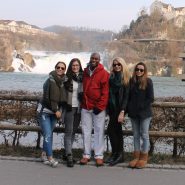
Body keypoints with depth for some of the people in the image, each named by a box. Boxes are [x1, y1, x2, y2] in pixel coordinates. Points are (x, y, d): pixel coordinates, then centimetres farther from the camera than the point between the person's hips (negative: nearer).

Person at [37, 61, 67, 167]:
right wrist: (56, 110, -13)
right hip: (45, 111, -5)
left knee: (49, 134, 8)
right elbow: (47, 98, -16)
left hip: (55, 112, 6)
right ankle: (50, 158, -6)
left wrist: (59, 110, 3)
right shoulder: (50, 80, -15)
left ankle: (44, 154, 21)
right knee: (48, 135, -10)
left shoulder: (64, 81, 2)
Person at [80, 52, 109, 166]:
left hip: (98, 108, -4)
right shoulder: (85, 72, 10)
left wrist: (99, 106, -13)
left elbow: (105, 92, -9)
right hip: (85, 107, 5)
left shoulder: (104, 73, -5)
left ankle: (99, 156, 5)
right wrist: (82, 102, 12)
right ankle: (86, 155, 13)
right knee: (86, 131, 6)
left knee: (99, 131, 0)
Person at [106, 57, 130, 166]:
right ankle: (119, 154, 18)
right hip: (112, 107, 5)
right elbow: (109, 93, 10)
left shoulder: (126, 78, -4)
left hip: (120, 108, -5)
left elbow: (126, 96, -9)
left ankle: (116, 154, 2)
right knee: (117, 130, 11)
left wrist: (122, 111, -15)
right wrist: (108, 108, 2)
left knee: (111, 129, -10)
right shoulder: (111, 77, 10)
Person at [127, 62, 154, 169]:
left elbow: (150, 98, -6)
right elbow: (128, 96, 12)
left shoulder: (148, 81, -3)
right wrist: (129, 108, 1)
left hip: (144, 113, -4)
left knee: (144, 135, 1)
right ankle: (136, 157, 15)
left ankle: (144, 158, 9)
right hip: (133, 113, 4)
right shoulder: (132, 81, 8)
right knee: (136, 135, 8)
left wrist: (141, 107, -9)